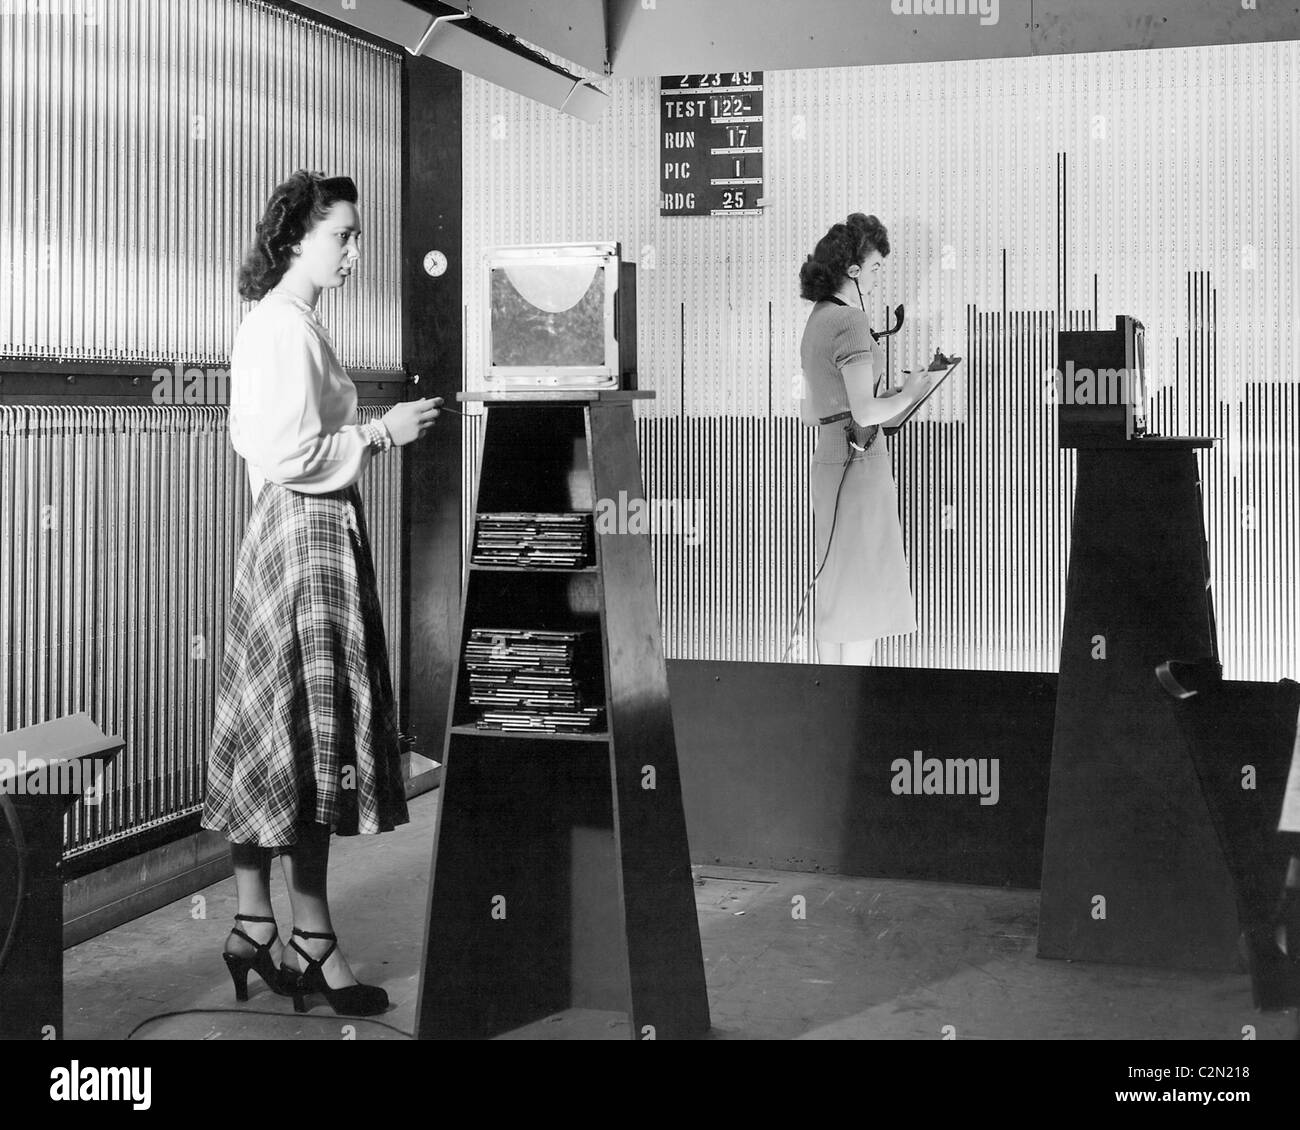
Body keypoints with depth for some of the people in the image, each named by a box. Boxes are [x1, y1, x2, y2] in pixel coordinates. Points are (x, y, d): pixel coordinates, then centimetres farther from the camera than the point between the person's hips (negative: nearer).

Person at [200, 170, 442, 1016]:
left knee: (271, 741, 11)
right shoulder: (286, 328, -15)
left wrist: (376, 431, 15)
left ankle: (255, 929, 19)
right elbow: (293, 457, -21)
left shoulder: (283, 323, 16)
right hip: (308, 535, -10)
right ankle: (314, 945, 3)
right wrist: (382, 432, -12)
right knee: (312, 736, -5)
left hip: (294, 539, 10)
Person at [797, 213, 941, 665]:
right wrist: (908, 394, -4)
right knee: (862, 593, -3)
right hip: (859, 461, -9)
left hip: (828, 458, 9)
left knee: (834, 590, 13)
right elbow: (865, 413, -21)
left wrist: (886, 399, 19)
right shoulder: (851, 322, -14)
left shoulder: (816, 323, 14)